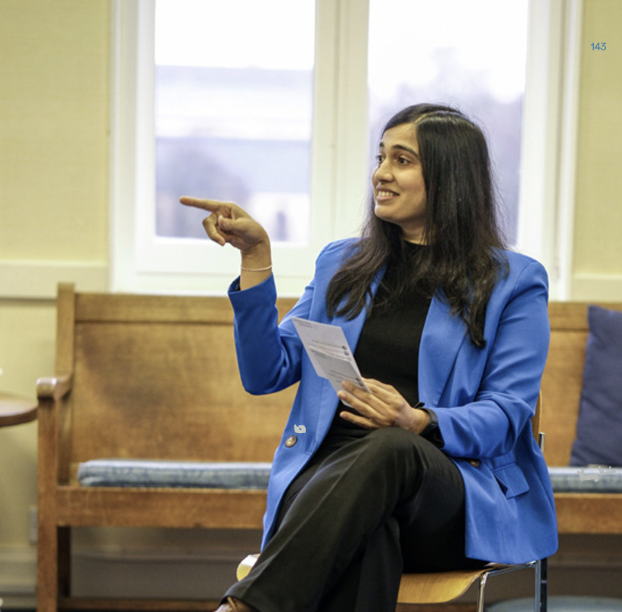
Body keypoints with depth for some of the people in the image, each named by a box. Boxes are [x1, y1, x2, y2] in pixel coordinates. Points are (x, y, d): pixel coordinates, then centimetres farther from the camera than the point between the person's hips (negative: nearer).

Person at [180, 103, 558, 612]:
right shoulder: (340, 264, 22)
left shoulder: (514, 282, 11)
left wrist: (419, 422, -20)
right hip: (331, 471, 2)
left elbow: (509, 410, 0)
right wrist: (257, 256, 6)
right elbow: (266, 374, 14)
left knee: (390, 449, -40)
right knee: (366, 532, -38)